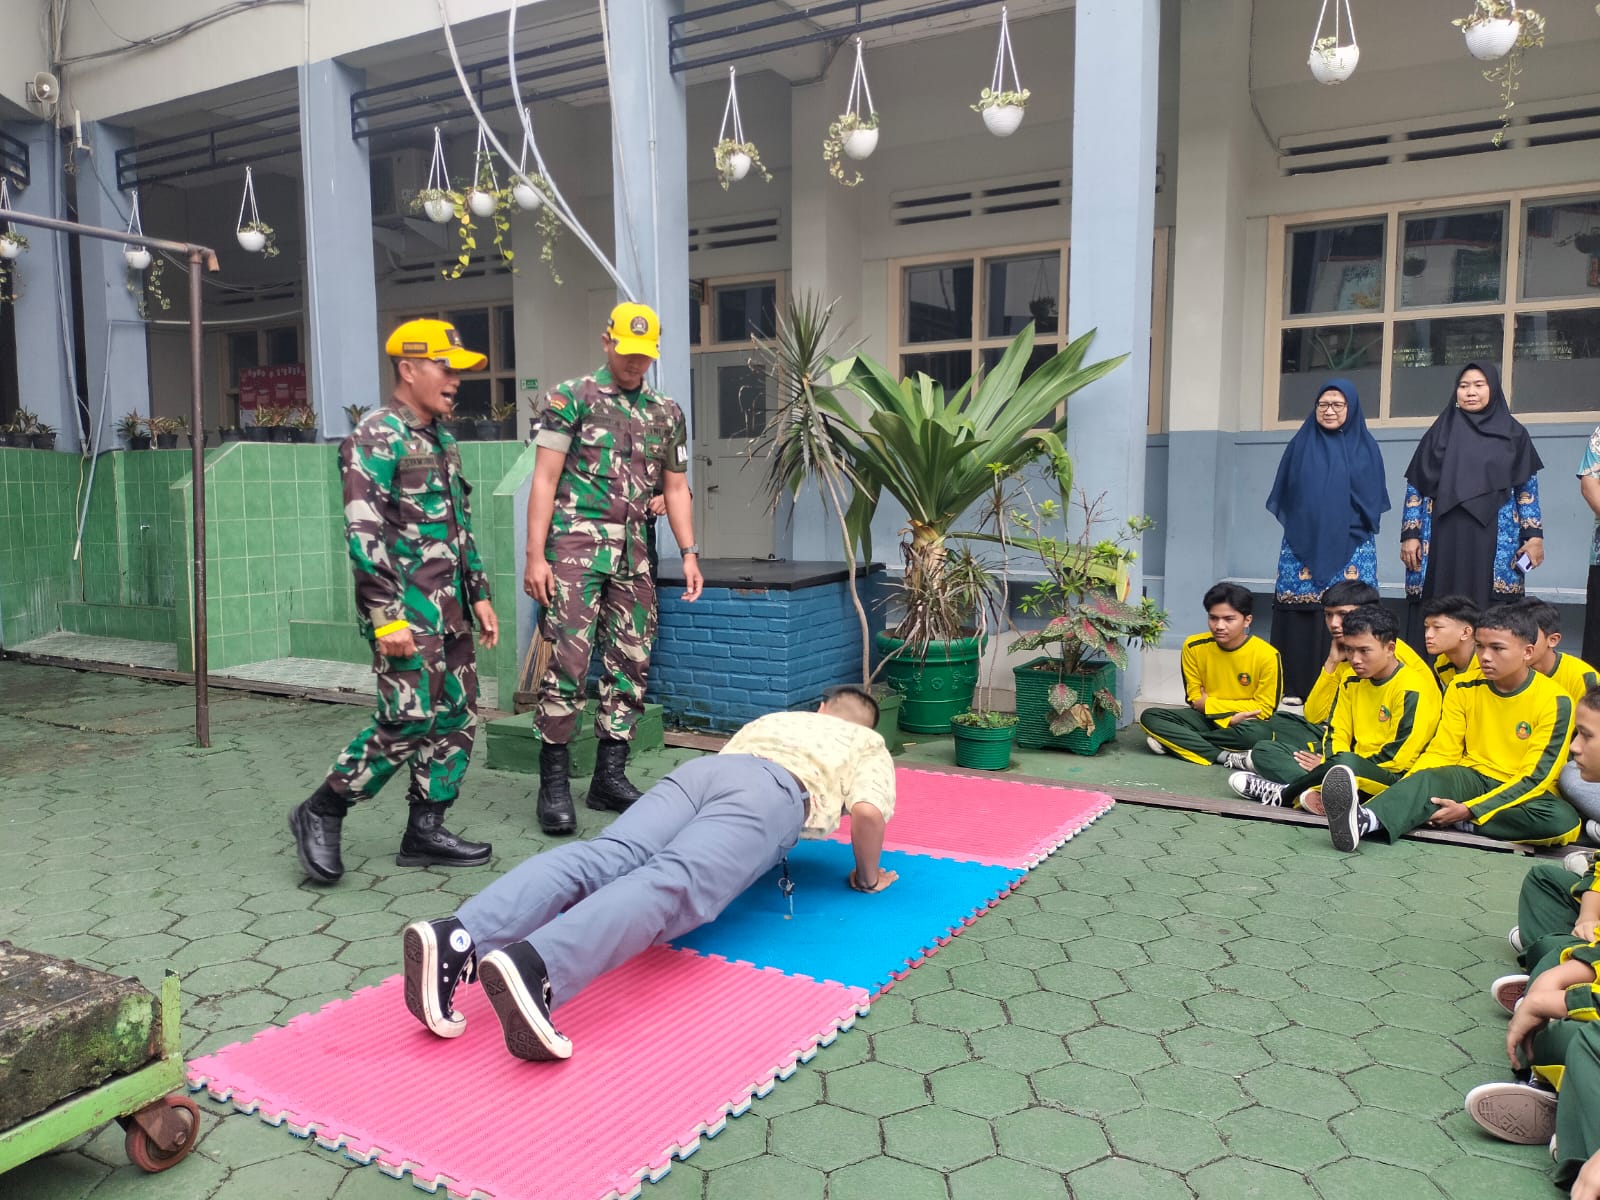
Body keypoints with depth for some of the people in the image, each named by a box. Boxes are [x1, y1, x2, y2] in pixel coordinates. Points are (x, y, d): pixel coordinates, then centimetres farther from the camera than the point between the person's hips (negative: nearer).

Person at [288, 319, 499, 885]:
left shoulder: (441, 440, 17)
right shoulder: (375, 438, -10)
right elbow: (364, 534, -18)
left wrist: (479, 595, 18)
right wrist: (387, 617, -22)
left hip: (448, 609, 9)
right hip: (406, 610, -9)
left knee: (457, 718, 8)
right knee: (410, 721, -10)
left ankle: (425, 830, 18)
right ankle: (321, 812, 9)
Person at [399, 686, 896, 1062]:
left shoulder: (770, 719, 45)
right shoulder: (870, 744, 31)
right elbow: (868, 811, 12)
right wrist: (867, 876, 29)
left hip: (697, 768, 5)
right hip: (772, 791, -5)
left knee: (599, 858, -18)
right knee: (671, 885, -28)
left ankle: (457, 938, -44)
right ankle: (534, 967, -55)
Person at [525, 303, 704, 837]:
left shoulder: (667, 413, 15)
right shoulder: (571, 398, 1)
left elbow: (676, 489, 18)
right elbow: (545, 479, -3)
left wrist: (689, 553, 7)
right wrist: (535, 556, -10)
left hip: (633, 552, 5)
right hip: (576, 542, -5)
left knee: (630, 663, 6)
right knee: (568, 660, -8)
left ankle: (610, 776, 17)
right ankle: (553, 783, 1)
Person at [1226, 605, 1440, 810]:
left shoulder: (1412, 688, -13)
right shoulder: (1352, 681, 12)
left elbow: (1399, 757, -17)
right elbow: (1338, 734, 9)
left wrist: (1330, 767, -13)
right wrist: (1329, 768, -14)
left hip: (1393, 780, -8)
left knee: (1347, 762, -43)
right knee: (1264, 750, 0)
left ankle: (1284, 794, -18)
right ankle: (1307, 792, -29)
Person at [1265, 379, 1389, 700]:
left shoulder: (1366, 449, 9)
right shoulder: (1300, 445, 10)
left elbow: (1373, 501, 8)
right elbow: (1284, 495, 11)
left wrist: (1358, 530, -2)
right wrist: (1299, 525, 3)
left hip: (1350, 549, -1)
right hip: (1302, 545, 1)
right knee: (1299, 616, -5)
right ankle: (1296, 686, -1)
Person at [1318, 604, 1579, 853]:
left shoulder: (1554, 701, -11)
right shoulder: (1464, 688, 0)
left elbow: (1535, 778, -16)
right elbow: (1442, 752, -2)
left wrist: (1469, 810, -28)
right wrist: (1408, 794, -23)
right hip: (1471, 779, 1)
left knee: (1564, 820, -35)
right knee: (1429, 779, -33)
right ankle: (1364, 820, -62)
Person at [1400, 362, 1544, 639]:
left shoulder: (1513, 434, 10)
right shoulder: (1441, 432, 9)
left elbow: (1528, 488, 9)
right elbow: (1415, 486, 7)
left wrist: (1534, 535, -1)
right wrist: (1410, 534, -2)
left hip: (1495, 542, 0)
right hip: (1445, 539, 0)